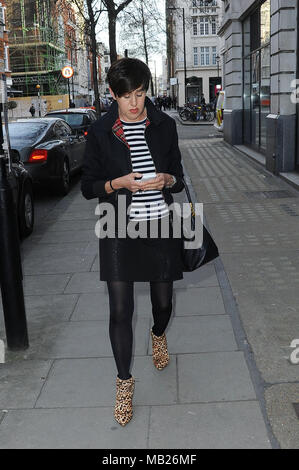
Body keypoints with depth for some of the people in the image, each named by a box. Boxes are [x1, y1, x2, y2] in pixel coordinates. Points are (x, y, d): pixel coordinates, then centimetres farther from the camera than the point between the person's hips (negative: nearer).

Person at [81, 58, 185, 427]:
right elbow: (88, 186, 1)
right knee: (120, 310, -1)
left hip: (161, 225, 2)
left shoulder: (164, 125, 3)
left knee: (163, 300, 15)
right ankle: (124, 381, 20)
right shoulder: (100, 132, -2)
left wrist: (166, 179, -14)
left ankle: (158, 335, 52)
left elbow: (179, 178, 9)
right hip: (119, 230, -2)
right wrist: (119, 183, -17)